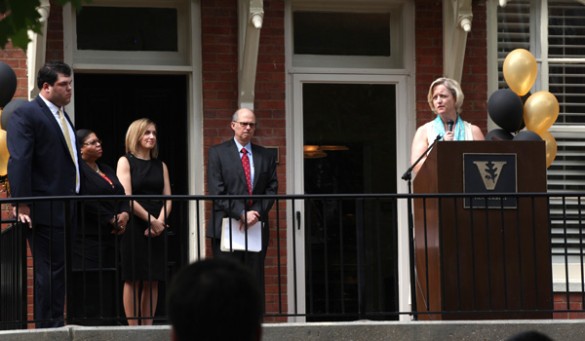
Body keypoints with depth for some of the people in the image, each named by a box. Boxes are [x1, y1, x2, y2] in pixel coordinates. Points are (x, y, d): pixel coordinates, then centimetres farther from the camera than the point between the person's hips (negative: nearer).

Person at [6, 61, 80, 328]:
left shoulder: (63, 116, 20)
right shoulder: (25, 114, -8)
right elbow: (19, 161, -16)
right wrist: (22, 203, -22)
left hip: (65, 209, 9)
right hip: (44, 209, -9)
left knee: (57, 270, 9)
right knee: (49, 269, -9)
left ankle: (54, 324, 13)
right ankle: (49, 326, -7)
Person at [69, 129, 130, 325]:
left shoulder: (107, 171, 21)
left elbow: (122, 198, 16)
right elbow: (86, 203, -17)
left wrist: (124, 214, -5)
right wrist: (111, 221, -12)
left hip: (109, 241, 8)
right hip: (87, 241, -8)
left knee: (108, 293, 4)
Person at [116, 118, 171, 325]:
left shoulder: (160, 166, 15)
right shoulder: (126, 162, 1)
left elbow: (168, 198, 7)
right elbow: (126, 197, -9)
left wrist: (160, 221, -11)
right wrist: (151, 220, -13)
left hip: (156, 229, 4)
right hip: (133, 227, -4)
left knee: (152, 280, 2)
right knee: (133, 279, -4)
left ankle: (148, 327, 4)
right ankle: (133, 328, -2)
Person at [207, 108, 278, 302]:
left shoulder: (266, 156, 14)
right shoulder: (218, 153, 4)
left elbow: (271, 189, 8)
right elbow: (216, 192, -4)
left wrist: (256, 213, -10)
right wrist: (241, 214, -14)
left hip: (257, 227, 3)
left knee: (256, 284, 0)